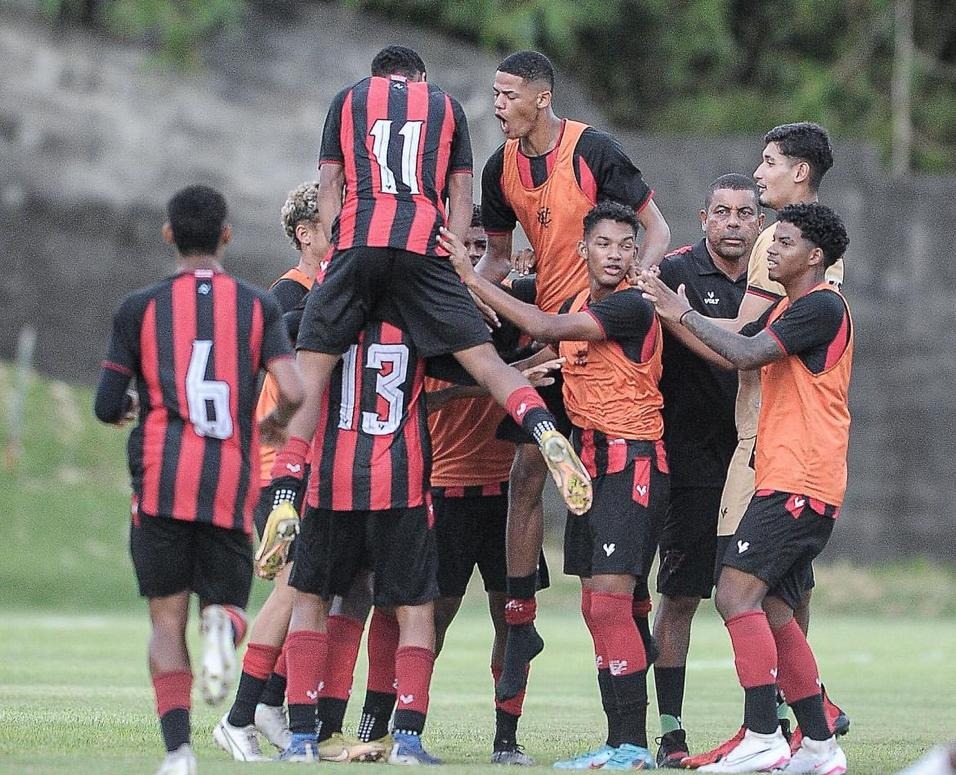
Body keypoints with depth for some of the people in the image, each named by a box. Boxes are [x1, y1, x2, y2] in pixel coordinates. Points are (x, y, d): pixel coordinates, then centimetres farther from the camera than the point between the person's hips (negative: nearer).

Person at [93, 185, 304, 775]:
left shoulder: (140, 308, 5)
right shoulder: (258, 306, 7)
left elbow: (108, 408, 4)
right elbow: (293, 392, -5)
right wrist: (278, 422, 18)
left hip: (161, 482, -1)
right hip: (231, 487, 1)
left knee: (168, 621, 5)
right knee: (228, 604, 16)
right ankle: (223, 625, -22)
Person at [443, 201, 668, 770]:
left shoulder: (632, 307, -13)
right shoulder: (577, 306, 13)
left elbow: (544, 327, -20)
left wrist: (473, 278, -14)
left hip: (632, 462, -9)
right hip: (590, 461, 9)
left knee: (610, 596, -15)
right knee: (596, 606, 8)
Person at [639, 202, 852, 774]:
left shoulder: (822, 306, -10)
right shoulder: (789, 308, 23)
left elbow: (748, 355, -19)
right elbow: (736, 349, 20)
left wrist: (684, 314, -12)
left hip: (799, 484, -10)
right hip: (788, 483, 10)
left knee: (738, 593, -17)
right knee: (772, 610, 8)